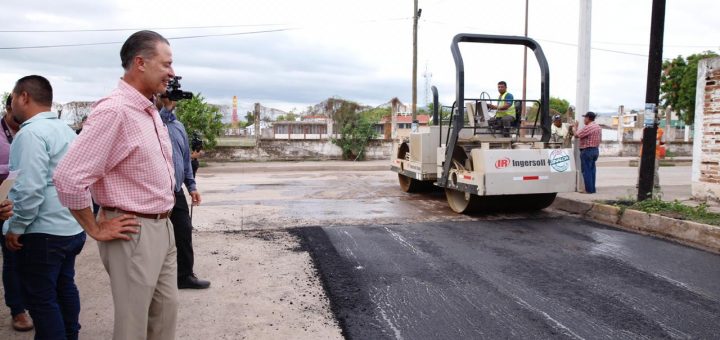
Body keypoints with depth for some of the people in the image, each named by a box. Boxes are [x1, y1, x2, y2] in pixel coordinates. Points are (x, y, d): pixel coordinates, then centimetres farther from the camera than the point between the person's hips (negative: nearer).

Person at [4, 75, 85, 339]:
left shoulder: (31, 132, -17)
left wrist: (16, 228, -13)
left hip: (43, 233, -9)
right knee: (64, 289, 19)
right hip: (72, 227, 9)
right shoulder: (66, 130, 12)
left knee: (41, 299, 2)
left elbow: (30, 189, -24)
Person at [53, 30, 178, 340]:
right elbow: (68, 178, -24)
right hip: (134, 233, -8)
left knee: (166, 311, 18)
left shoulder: (150, 111, 9)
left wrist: (163, 220, 17)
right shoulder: (113, 110, -20)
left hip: (163, 228, 8)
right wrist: (97, 230, -14)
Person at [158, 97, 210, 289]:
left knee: (184, 235, 11)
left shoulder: (179, 126, 14)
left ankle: (185, 275, 25)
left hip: (177, 191, 6)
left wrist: (191, 186, 14)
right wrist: (166, 108, -29)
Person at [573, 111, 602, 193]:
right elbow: (600, 139, 17)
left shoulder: (587, 127, -17)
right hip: (596, 150, 9)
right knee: (592, 170, 13)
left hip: (587, 150, -9)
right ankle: (592, 188, 15)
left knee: (586, 171, -3)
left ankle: (589, 189, -3)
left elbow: (576, 135, -13)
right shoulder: (599, 127, 13)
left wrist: (575, 127, 2)